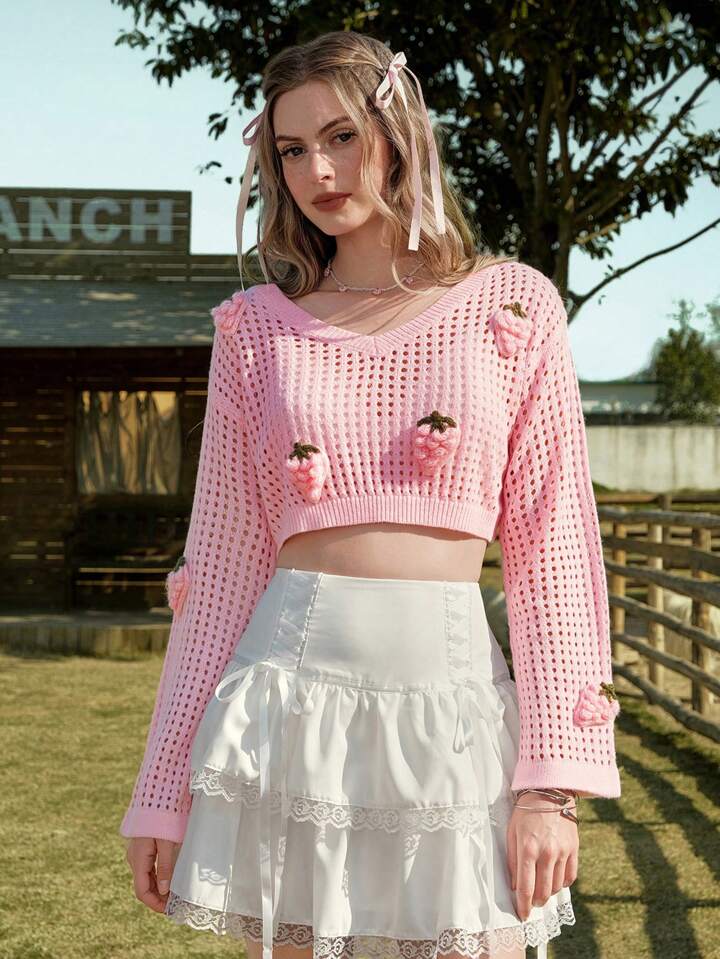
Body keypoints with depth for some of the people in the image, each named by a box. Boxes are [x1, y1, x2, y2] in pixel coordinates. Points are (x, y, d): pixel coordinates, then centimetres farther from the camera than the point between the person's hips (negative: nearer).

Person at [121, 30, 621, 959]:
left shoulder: (510, 308, 4)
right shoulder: (259, 328, 7)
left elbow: (552, 545, 1)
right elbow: (220, 564, 8)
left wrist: (554, 777, -7)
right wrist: (165, 794, 6)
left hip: (454, 698, -1)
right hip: (289, 694, 1)